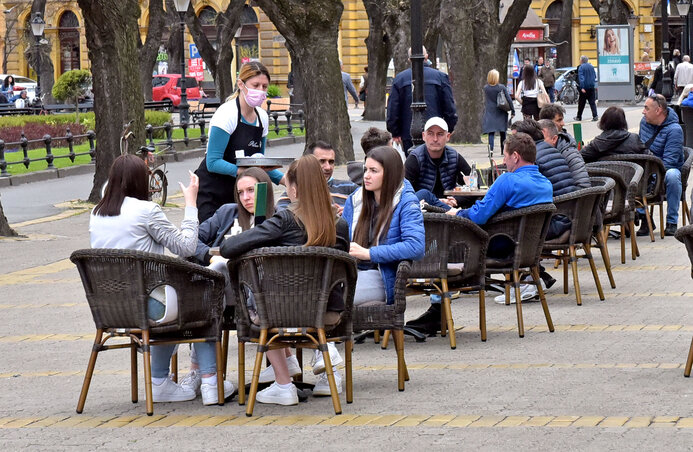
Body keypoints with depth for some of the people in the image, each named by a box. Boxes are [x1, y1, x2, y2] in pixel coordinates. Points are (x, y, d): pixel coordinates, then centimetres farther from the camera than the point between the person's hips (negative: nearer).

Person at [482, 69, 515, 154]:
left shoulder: (485, 88, -3)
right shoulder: (502, 87, -7)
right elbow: (509, 99, -6)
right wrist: (512, 111, -1)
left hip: (489, 113, 0)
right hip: (501, 113, 0)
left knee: (491, 132, -4)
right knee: (502, 132, 14)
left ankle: (491, 149, -23)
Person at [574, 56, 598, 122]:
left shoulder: (581, 67, -8)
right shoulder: (591, 67, 9)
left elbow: (581, 78, -17)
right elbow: (595, 76, 18)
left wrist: (582, 87, -23)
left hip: (584, 88, -4)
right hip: (592, 87, 4)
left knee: (581, 103, 6)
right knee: (592, 102, 2)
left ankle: (579, 117, 15)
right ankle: (595, 116, -10)